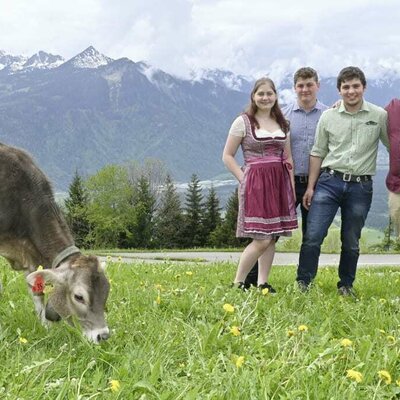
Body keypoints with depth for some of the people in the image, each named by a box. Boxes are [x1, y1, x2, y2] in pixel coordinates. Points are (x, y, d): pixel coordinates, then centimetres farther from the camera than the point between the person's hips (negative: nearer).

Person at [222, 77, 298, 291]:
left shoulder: (282, 123, 14)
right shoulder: (243, 121, -1)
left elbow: (288, 158, 16)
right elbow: (227, 156, -1)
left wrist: (291, 186, 9)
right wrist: (244, 180, -9)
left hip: (279, 182, 6)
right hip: (255, 183, -5)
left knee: (272, 238, 4)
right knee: (261, 239, -11)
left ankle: (263, 283, 12)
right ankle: (237, 283, 0)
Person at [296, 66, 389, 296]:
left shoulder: (380, 116, 1)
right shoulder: (328, 117, 4)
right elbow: (318, 153, 8)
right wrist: (311, 187, 6)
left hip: (361, 187, 0)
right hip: (329, 181, 0)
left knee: (351, 242, 10)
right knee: (313, 236, -6)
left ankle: (346, 286, 26)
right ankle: (303, 283, 7)